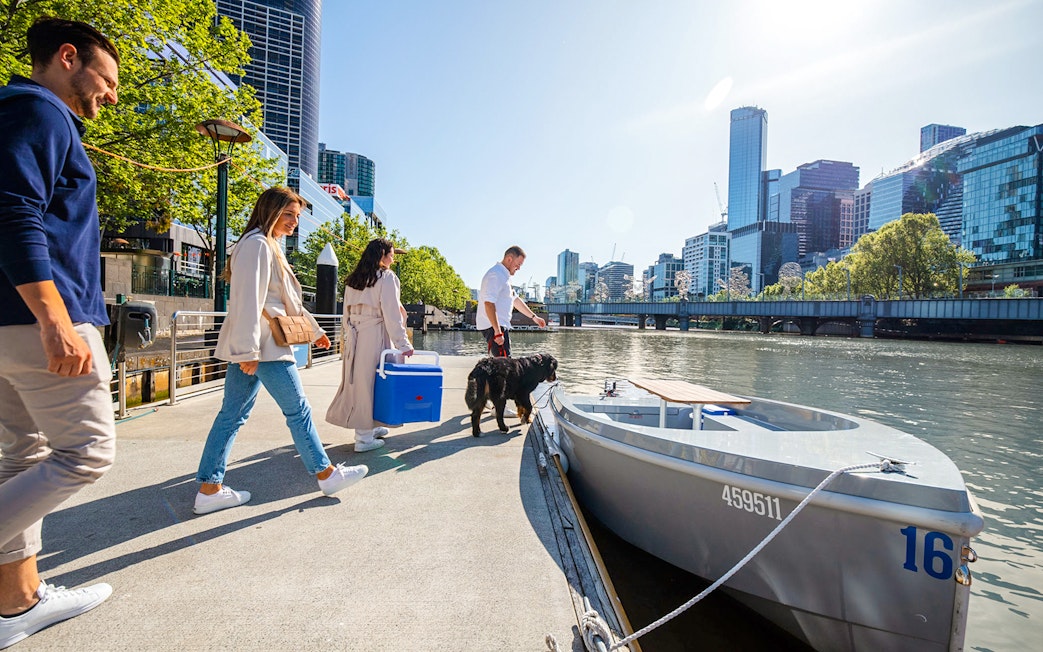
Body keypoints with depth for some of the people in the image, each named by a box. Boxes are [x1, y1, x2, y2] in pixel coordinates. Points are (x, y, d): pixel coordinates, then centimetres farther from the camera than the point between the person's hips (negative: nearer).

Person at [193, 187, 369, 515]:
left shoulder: (271, 247, 20)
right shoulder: (257, 244, -12)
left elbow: (289, 301, 26)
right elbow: (249, 300, -20)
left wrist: (315, 330, 30)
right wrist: (248, 350, -24)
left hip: (252, 348, 10)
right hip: (261, 345, -10)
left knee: (233, 414, 10)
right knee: (298, 409, 1)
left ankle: (209, 489, 18)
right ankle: (326, 474, 15)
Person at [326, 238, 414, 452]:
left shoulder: (353, 279, 13)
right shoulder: (386, 277, -8)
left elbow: (347, 312, 15)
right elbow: (391, 314, -13)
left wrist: (350, 335, 20)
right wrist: (403, 343, -11)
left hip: (354, 336, 7)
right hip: (375, 336, -7)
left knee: (357, 380, 12)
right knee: (371, 381, -1)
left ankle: (367, 427, 25)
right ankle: (364, 437, 5)